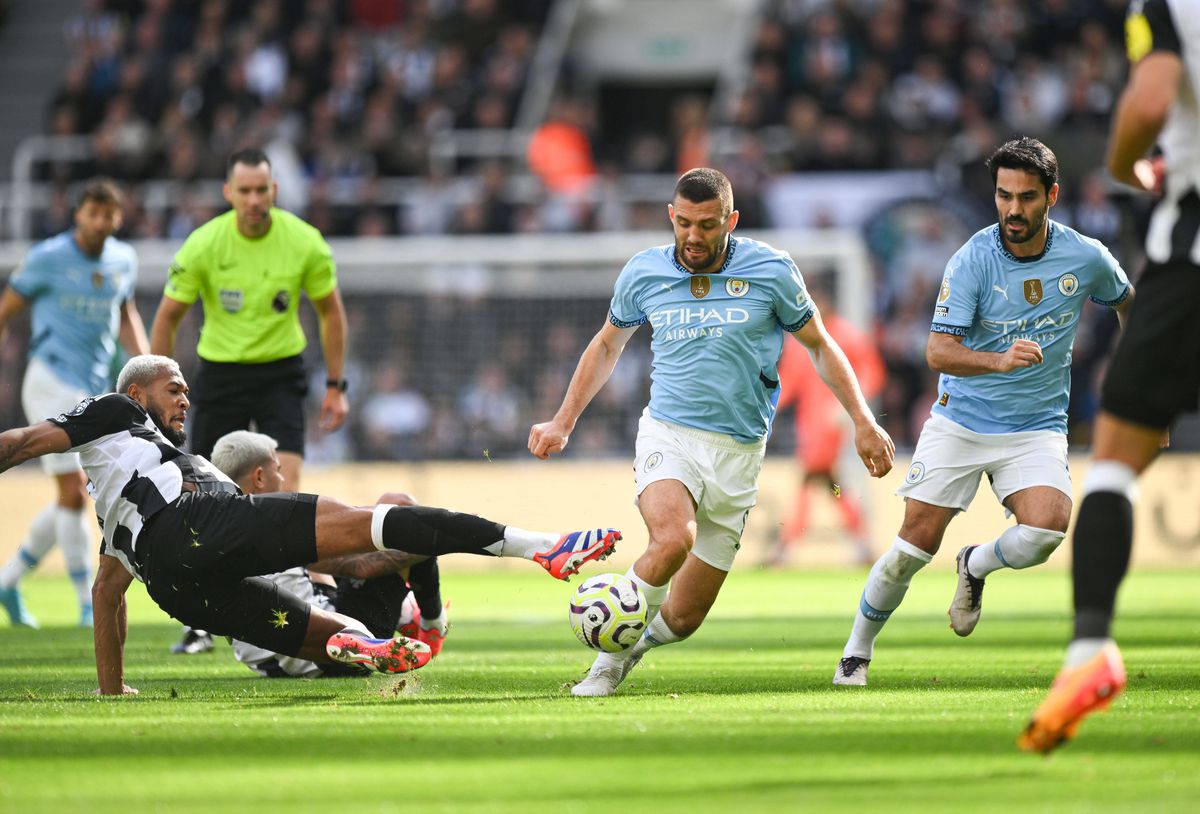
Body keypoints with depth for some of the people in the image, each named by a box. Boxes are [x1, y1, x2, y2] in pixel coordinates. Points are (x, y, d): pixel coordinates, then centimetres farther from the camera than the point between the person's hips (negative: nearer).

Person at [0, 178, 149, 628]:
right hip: (52, 383, -6)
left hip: (96, 389, 6)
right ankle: (88, 604, -6)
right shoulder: (48, 258, -8)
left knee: (73, 498, 9)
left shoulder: (124, 259, 8)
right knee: (74, 493, -11)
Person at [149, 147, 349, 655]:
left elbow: (331, 311, 4)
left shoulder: (304, 243, -11)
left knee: (285, 484, -18)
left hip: (281, 372, -1)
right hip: (220, 371, 1)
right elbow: (168, 316, 0)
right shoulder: (203, 245, -12)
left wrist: (336, 386, 3)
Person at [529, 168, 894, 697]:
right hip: (668, 435, 0)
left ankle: (632, 644, 34)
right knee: (673, 539, -34)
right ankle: (610, 654, -13)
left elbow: (820, 346, 9)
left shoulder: (771, 271, -4)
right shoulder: (643, 273, 2)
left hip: (737, 453, 1)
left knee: (683, 617, -1)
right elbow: (607, 345, 20)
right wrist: (563, 423, 18)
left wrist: (863, 422, 3)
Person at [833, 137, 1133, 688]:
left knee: (1047, 528, -24)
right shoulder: (972, 260, -15)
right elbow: (938, 352, -20)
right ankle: (857, 652, 13)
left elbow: (1126, 303, 17)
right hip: (961, 421, -1)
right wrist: (1000, 361, -38)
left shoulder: (1087, 258, -6)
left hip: (1037, 429, 1)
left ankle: (977, 566, 10)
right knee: (917, 540, -7)